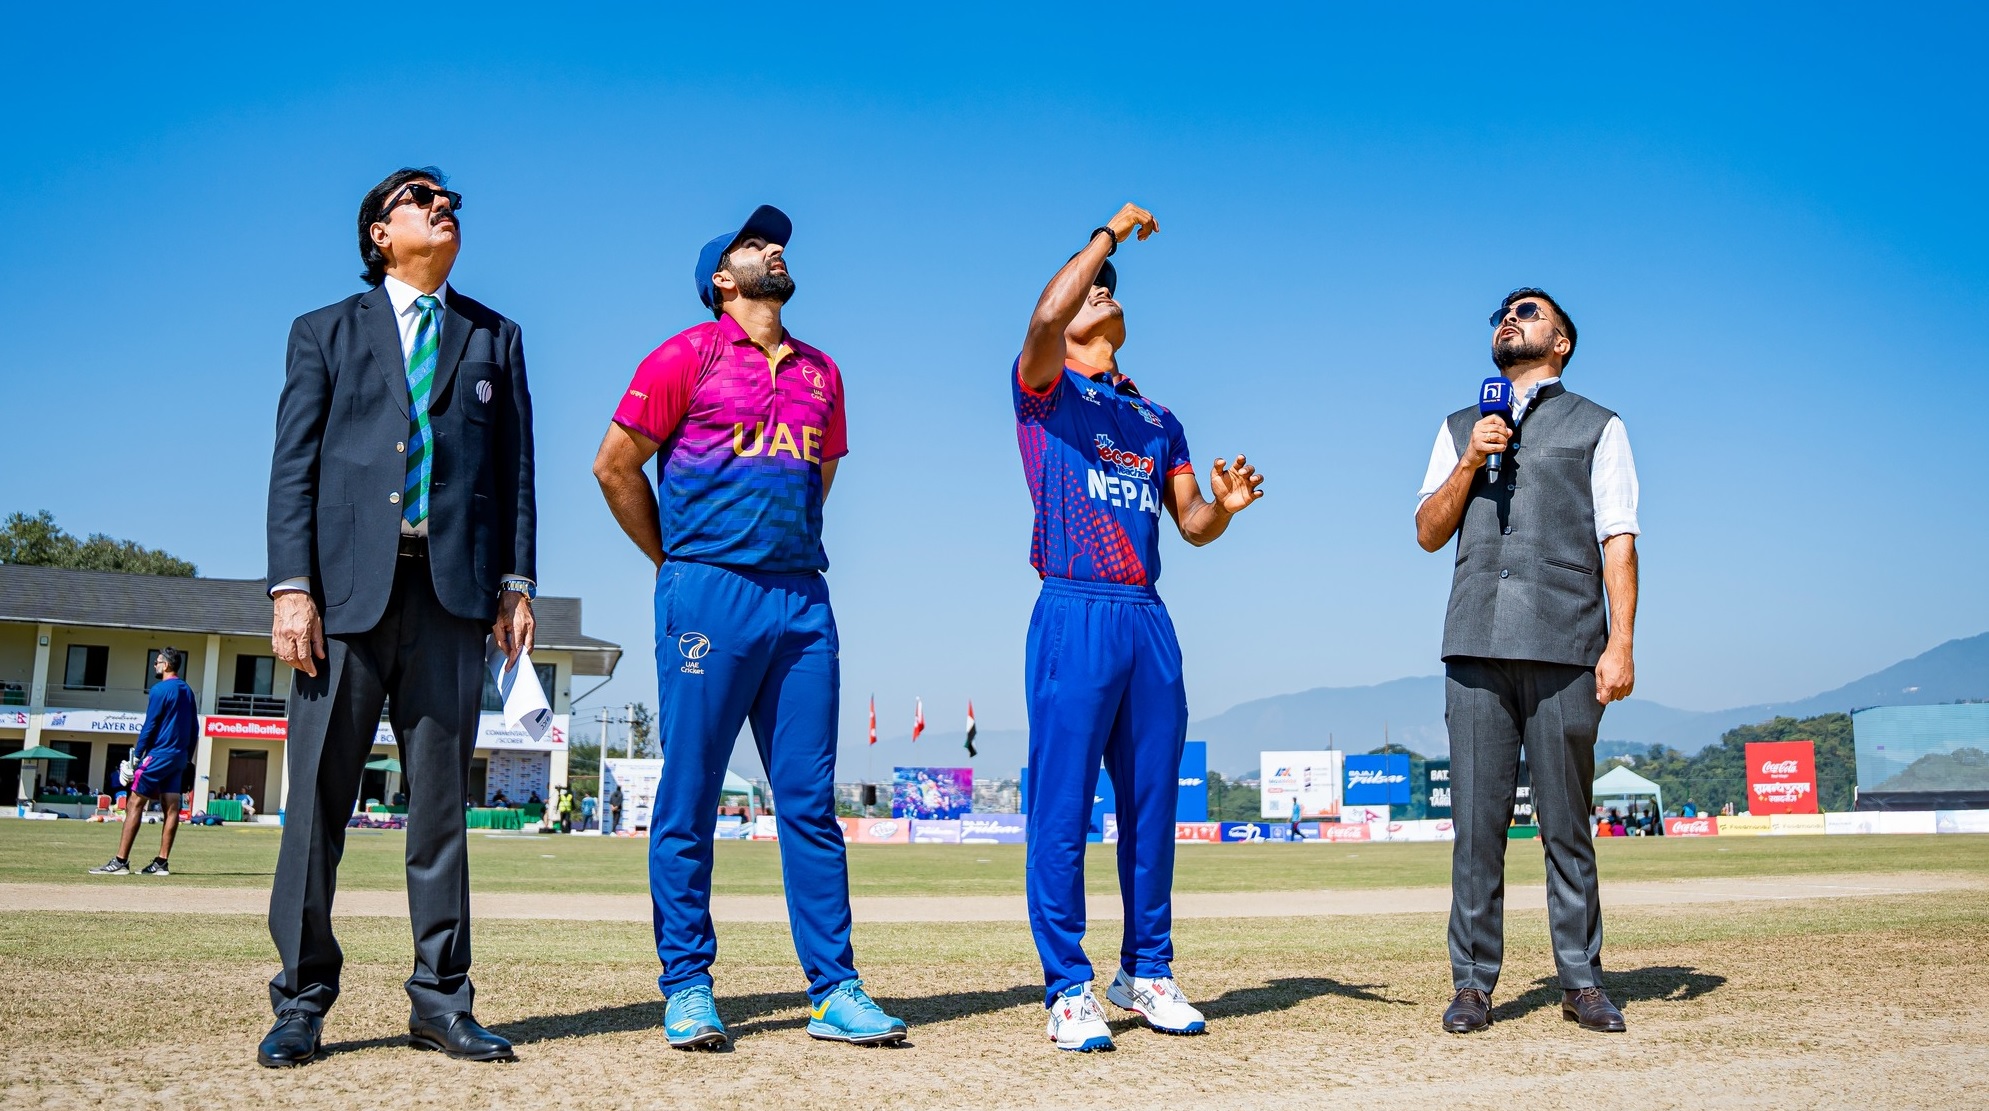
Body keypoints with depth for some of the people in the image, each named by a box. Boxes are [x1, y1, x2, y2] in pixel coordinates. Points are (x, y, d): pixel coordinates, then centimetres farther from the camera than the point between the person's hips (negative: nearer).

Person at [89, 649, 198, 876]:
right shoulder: (187, 691, 14)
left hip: (159, 754, -8)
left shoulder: (160, 690, -8)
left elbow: (149, 726, -11)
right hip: (178, 757, 8)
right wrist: (187, 758, 20)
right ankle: (161, 863, 4)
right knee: (171, 807, 3)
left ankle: (120, 861, -8)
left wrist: (137, 755, -5)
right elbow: (194, 728, 16)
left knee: (135, 804, -5)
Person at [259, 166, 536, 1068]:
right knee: (317, 798, -1)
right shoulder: (326, 332, 15)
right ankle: (301, 1002, 8)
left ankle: (440, 1002, 7)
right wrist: (292, 586, -6)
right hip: (347, 586, -1)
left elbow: (514, 467, 13)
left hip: (452, 589, 1)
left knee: (441, 800, 2)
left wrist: (517, 581, 2)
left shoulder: (494, 339, 19)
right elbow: (294, 463, 5)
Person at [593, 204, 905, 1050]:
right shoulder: (688, 356, 3)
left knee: (811, 798, 4)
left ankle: (834, 990, 7)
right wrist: (681, 564, 5)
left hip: (801, 598, 5)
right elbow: (615, 465, 3)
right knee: (689, 798, 0)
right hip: (709, 596, -4)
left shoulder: (820, 372, 18)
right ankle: (687, 988, 9)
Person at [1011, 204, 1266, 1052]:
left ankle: (1146, 972, 19)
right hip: (1075, 614, -6)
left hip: (1149, 622, 6)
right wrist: (1111, 233, -5)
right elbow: (1044, 318, -15)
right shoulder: (1043, 391, 8)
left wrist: (1225, 504, -3)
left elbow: (1192, 527, 19)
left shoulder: (1159, 422, 24)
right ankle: (1069, 990, 1)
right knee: (1062, 807, -6)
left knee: (1152, 804, 8)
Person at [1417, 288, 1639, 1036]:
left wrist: (1621, 644, -7)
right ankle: (1473, 982, 5)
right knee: (1476, 820, 0)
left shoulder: (1597, 427, 12)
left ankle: (1581, 981, 9)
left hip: (1565, 647, -2)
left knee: (1567, 822, 0)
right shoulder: (1460, 429, 22)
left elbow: (1618, 543, 4)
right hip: (1476, 647, 2)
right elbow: (1428, 534, 15)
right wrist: (1470, 462, -1)